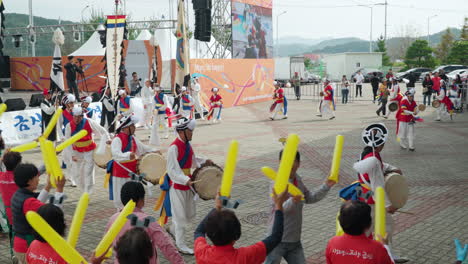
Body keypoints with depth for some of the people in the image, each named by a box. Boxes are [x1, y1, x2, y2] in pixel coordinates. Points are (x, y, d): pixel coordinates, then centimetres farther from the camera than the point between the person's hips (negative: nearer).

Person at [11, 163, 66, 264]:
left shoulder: (18, 196, 3)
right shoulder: (28, 201, -26)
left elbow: (36, 205, 16)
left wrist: (48, 186, 13)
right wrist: (60, 189, -27)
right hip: (28, 247, -10)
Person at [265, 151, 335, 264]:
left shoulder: (298, 181, 6)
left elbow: (311, 198, 19)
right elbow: (279, 208, -30)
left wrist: (326, 186, 9)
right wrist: (292, 201, -49)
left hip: (295, 239, 7)